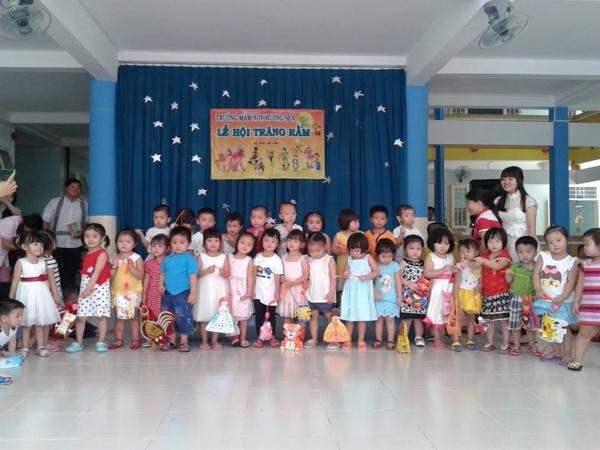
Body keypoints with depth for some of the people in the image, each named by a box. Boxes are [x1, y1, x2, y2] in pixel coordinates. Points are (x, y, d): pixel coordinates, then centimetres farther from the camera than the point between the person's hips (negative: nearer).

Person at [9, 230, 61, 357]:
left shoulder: (42, 262, 6)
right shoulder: (20, 263, -6)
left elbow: (47, 280, 9)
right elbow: (15, 281, -5)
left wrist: (54, 295, 7)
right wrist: (11, 298, -4)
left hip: (41, 294, 3)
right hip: (27, 295, -3)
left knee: (40, 322, 6)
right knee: (26, 323, 5)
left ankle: (41, 346, 12)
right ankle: (25, 348, 15)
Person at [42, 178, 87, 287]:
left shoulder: (84, 205, 9)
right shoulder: (55, 202, 4)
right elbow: (45, 221, 3)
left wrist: (82, 232, -8)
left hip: (75, 245, 2)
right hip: (56, 244, -2)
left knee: (70, 273, 9)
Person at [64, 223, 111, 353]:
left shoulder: (102, 253, -9)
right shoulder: (86, 255, 14)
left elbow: (97, 272, -17)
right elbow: (84, 273, 15)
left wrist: (90, 288, -23)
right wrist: (85, 288, 6)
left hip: (99, 288, -6)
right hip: (85, 287, 6)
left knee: (102, 316, 1)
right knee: (81, 316, 4)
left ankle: (101, 342, 10)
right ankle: (78, 342, 13)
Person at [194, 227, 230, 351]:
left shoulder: (223, 257, 2)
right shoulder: (201, 257, 0)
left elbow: (227, 275, 0)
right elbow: (196, 273, -4)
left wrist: (222, 272, -20)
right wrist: (206, 271, -20)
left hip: (219, 290, 1)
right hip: (205, 289, -1)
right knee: (203, 317, 3)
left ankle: (214, 341, 16)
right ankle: (204, 341, 14)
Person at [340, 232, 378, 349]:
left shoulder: (368, 258, -2)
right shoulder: (349, 259, 6)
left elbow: (376, 272, -3)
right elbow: (345, 272, 14)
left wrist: (367, 277, -19)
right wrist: (344, 275, -9)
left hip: (363, 292, -3)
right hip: (350, 291, 3)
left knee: (362, 317, 2)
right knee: (349, 317, 5)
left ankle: (361, 340, 15)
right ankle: (348, 340, 16)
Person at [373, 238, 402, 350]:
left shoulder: (395, 266, -2)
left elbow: (398, 282, 0)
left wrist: (400, 297, -1)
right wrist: (375, 293, -13)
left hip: (391, 298, -1)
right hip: (379, 298, 1)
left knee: (390, 319, 1)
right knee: (379, 319, 8)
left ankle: (391, 341, 7)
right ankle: (378, 340, 16)